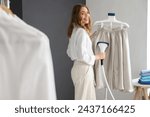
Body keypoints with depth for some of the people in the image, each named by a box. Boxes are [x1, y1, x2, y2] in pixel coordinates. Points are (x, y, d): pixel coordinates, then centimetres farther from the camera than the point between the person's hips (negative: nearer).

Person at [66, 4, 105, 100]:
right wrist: (98, 56, -12)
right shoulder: (82, 31, -18)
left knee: (81, 98, 17)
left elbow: (69, 52, 19)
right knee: (84, 99, -1)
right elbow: (82, 55, -24)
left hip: (78, 67, 10)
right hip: (84, 69, -10)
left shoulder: (75, 30, 11)